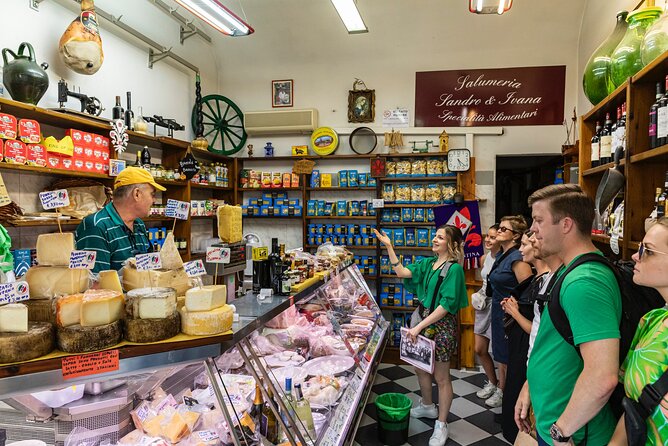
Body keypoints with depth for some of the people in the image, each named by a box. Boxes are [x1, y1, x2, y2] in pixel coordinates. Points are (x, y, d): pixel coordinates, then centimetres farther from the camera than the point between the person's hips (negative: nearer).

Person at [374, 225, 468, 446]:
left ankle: (441, 425, 23)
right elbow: (402, 272, -1)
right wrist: (389, 246, -8)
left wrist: (419, 327, -22)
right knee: (420, 367, 21)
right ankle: (427, 407, 44)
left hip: (442, 324, -8)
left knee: (441, 377, 5)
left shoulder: (454, 269, -18)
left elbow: (445, 306, -22)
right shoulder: (428, 263, 5)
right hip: (423, 318, 8)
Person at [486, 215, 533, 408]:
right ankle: (501, 390, 36)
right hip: (498, 313, 9)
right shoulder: (501, 256, 7)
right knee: (500, 355, 21)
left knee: (509, 359, 7)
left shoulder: (517, 259, -21)